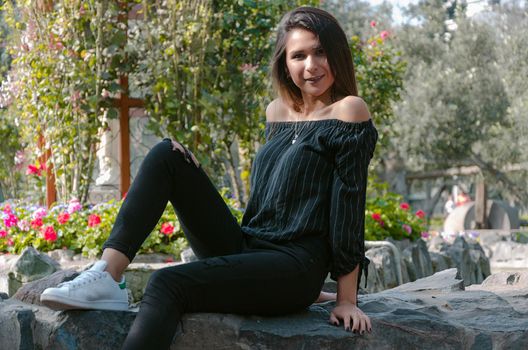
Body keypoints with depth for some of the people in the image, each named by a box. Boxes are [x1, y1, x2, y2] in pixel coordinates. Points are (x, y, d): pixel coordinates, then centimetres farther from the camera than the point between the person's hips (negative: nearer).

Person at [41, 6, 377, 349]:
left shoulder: (348, 111, -6)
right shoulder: (277, 111, 14)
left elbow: (349, 204, -11)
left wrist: (347, 300, -12)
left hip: (296, 268, -7)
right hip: (243, 249, 7)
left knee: (168, 283, -30)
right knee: (167, 155, -2)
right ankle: (108, 276, -19)